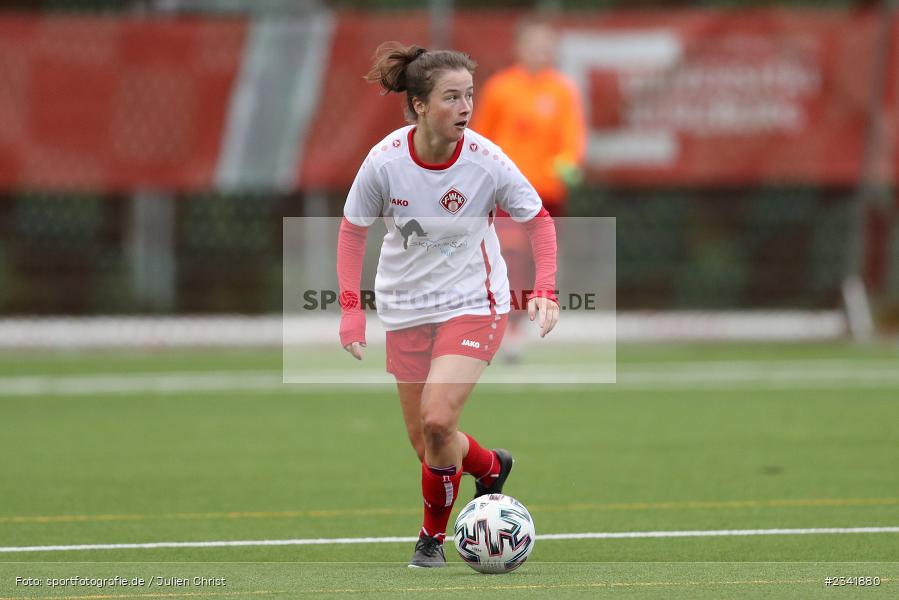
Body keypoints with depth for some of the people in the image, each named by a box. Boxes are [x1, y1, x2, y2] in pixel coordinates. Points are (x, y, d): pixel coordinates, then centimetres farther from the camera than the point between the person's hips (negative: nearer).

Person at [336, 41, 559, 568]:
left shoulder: (487, 162, -19)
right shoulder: (385, 161, -17)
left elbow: (539, 220, -3)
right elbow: (353, 229, 0)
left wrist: (545, 290, -14)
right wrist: (351, 307, -6)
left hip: (474, 305, -3)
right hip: (405, 309, 3)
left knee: (438, 421, -21)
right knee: (424, 442, 7)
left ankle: (434, 535, 4)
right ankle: (491, 467, 41)